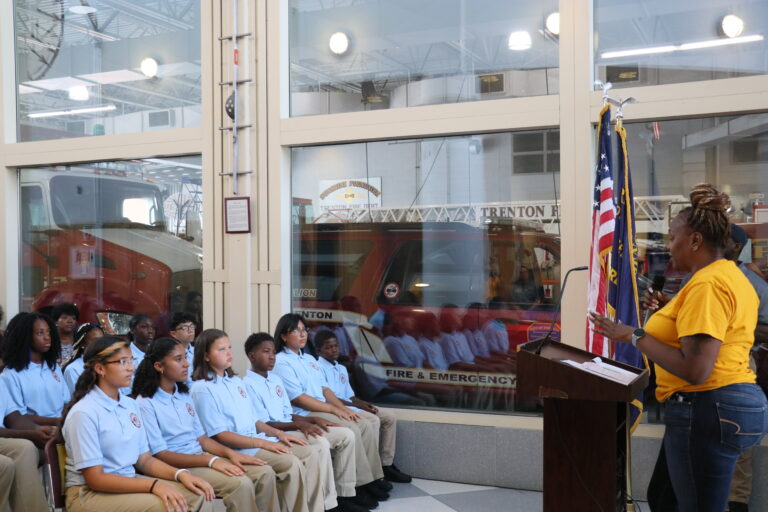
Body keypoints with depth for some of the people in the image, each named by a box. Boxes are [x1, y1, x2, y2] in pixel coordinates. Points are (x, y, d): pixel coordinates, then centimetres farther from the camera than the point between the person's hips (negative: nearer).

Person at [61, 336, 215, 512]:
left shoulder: (131, 405, 6)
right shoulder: (83, 413, -16)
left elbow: (144, 459, 8)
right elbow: (95, 479, -19)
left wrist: (179, 474, -11)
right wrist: (153, 485, -27)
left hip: (128, 482, 7)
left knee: (198, 495, -12)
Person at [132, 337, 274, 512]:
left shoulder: (184, 395, 15)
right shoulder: (145, 404, -10)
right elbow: (160, 455, -14)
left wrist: (230, 453, -4)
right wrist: (211, 461, -22)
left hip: (201, 455, 8)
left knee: (265, 473, -10)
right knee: (240, 483, -27)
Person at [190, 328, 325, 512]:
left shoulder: (236, 381, 16)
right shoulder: (203, 389, -9)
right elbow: (220, 435, -15)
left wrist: (279, 434, 6)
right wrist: (263, 443, -19)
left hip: (258, 438, 8)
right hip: (236, 448, -8)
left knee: (312, 453, -6)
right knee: (291, 463, -26)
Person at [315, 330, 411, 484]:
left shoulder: (342, 369, 21)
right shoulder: (319, 368, -8)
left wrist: (363, 403, -3)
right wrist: (355, 404, -18)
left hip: (350, 405, 10)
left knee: (389, 417, -1)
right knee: (373, 420, -28)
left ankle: (386, 465, -1)